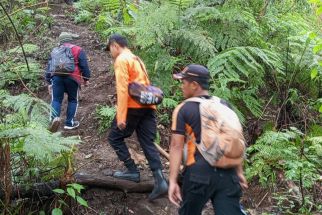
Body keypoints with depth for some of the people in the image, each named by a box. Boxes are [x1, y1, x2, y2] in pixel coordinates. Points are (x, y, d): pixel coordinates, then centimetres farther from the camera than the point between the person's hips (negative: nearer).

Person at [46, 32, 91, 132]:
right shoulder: (78, 50, 12)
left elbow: (49, 66, 19)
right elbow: (84, 65, 4)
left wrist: (49, 82, 23)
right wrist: (86, 79, 12)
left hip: (57, 76, 2)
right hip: (72, 78, -2)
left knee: (56, 99, 6)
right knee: (72, 100, 13)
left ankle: (55, 117, -20)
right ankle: (69, 123, 13)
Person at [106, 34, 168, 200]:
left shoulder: (121, 60, -5)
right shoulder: (137, 59, 24)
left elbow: (122, 89, -15)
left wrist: (121, 116, -18)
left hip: (133, 106, -8)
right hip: (148, 106, 8)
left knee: (115, 137, 9)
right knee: (148, 143, 4)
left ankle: (132, 171, 6)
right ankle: (160, 181, -7)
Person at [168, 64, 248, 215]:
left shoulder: (183, 110, -2)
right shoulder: (224, 105, 11)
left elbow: (176, 146, -8)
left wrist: (173, 181, -8)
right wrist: (239, 171, 22)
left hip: (199, 173, -3)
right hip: (227, 173, 3)